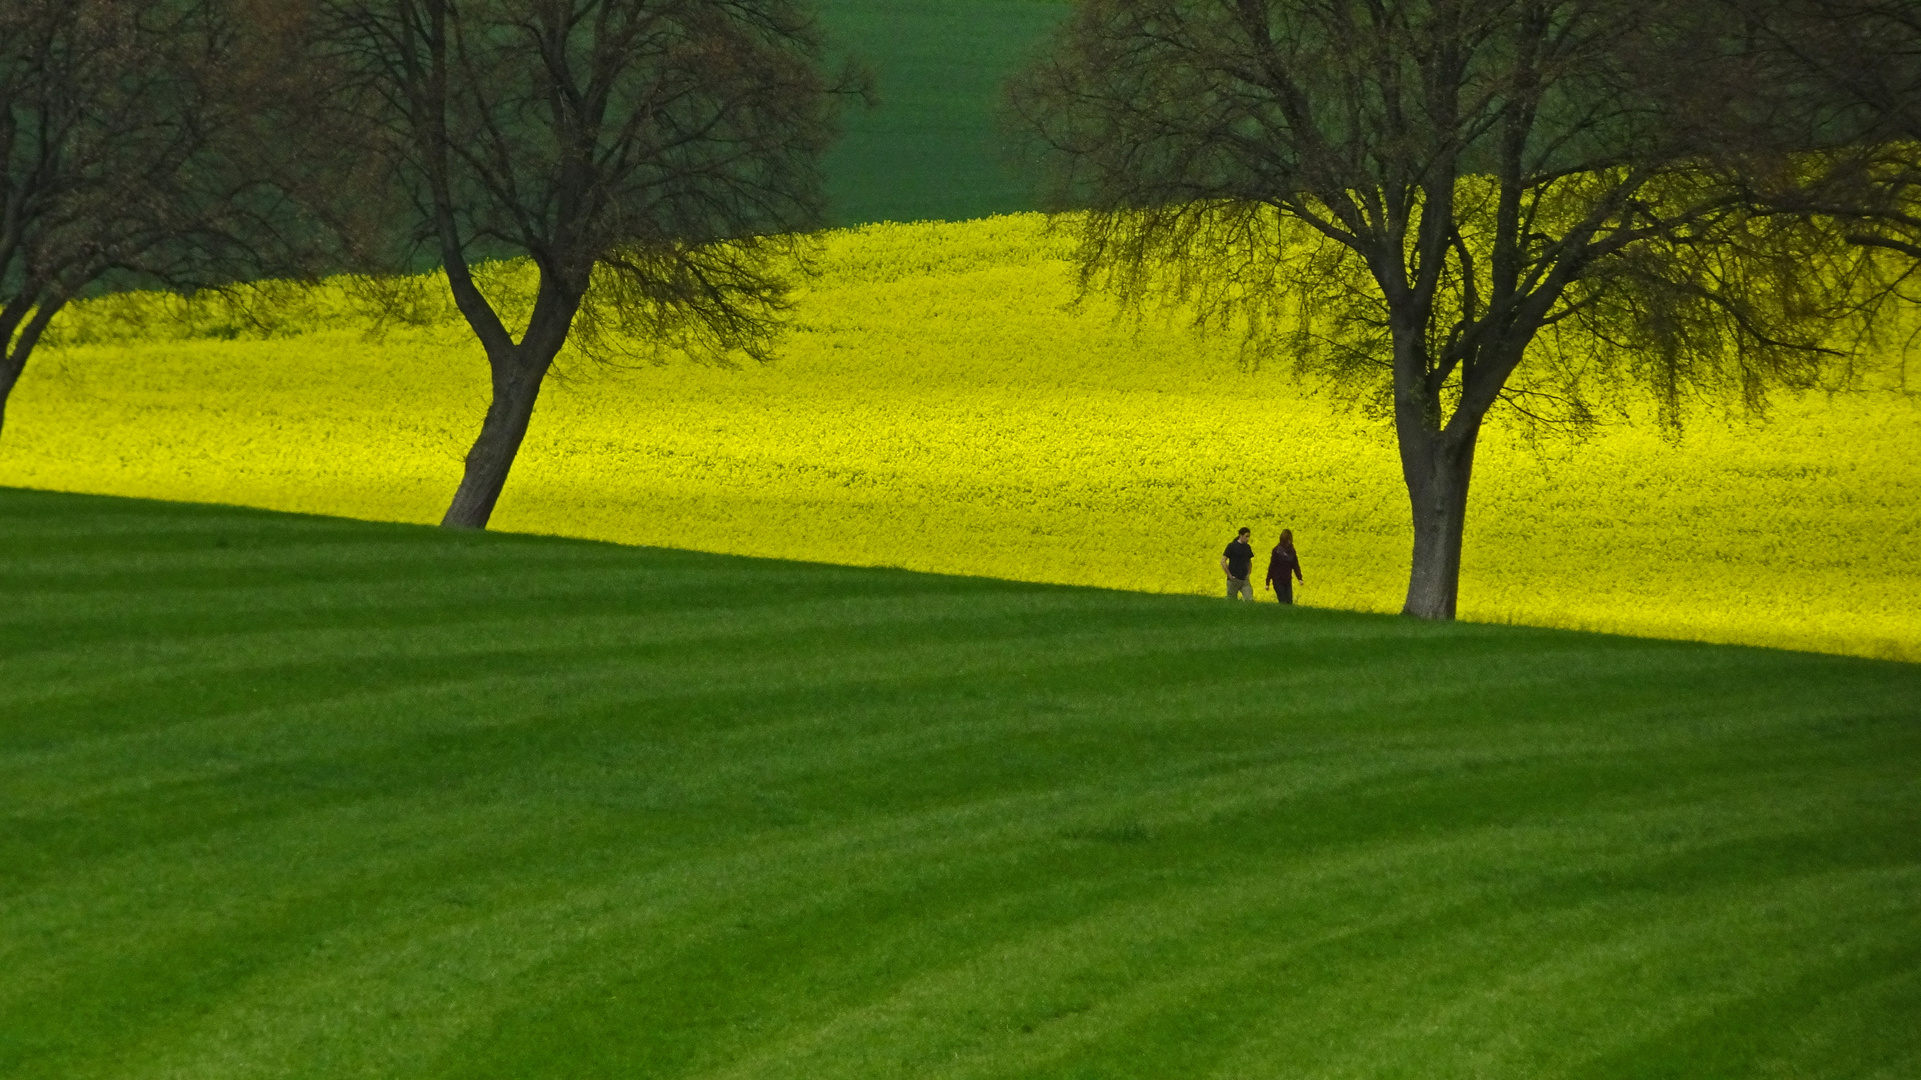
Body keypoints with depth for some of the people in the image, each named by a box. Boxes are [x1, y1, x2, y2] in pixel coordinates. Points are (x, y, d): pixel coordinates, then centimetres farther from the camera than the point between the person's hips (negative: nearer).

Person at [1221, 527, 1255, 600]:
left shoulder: (1247, 547, 10)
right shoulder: (1232, 546, -6)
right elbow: (1223, 561, -9)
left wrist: (1248, 574, 11)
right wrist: (1230, 575, -12)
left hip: (1244, 580, 4)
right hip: (1234, 580, -4)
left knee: (1249, 599, -11)